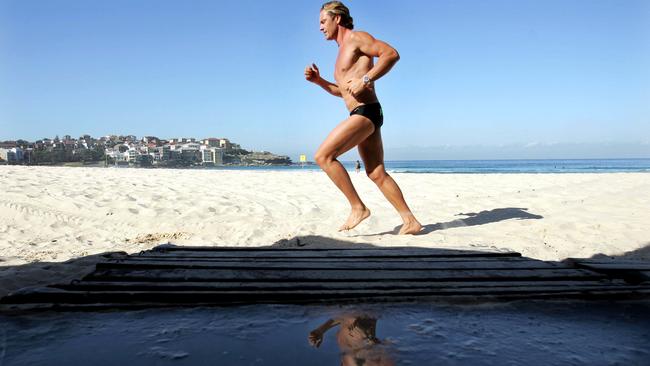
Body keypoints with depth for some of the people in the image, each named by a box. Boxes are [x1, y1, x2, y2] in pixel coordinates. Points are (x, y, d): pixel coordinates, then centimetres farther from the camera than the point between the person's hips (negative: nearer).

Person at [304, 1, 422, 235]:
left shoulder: (356, 37, -1)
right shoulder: (343, 50, 26)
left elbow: (391, 54, -15)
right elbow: (342, 91, 34)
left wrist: (365, 80, -20)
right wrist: (318, 81, 20)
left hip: (366, 112, -10)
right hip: (362, 116, 10)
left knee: (323, 156, -16)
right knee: (377, 174, 7)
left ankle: (358, 207, -11)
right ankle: (410, 221, 9)